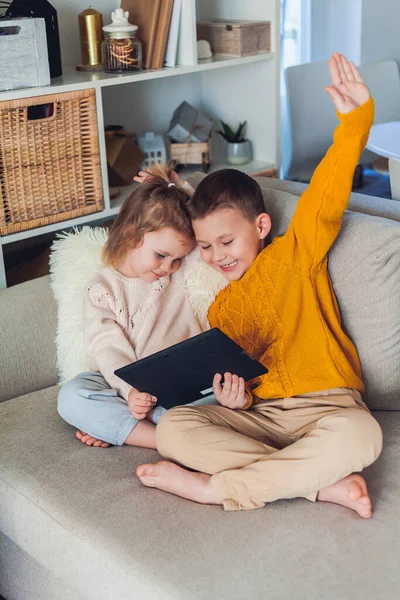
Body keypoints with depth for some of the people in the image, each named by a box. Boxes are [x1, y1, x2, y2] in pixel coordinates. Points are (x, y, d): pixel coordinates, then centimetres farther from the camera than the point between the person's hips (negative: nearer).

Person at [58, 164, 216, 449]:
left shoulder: (183, 277, 8)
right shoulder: (103, 288, 0)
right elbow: (108, 349, -11)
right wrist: (130, 390, -28)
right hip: (123, 383, -1)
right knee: (71, 397, -29)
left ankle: (113, 427, -31)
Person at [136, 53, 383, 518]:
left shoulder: (295, 254, 5)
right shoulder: (220, 310, 18)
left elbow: (328, 192, -9)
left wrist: (355, 118, -21)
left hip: (325, 405, -3)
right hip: (259, 415, 4)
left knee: (358, 434, -38)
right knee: (172, 427, -21)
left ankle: (217, 487, -26)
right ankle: (326, 484, -28)